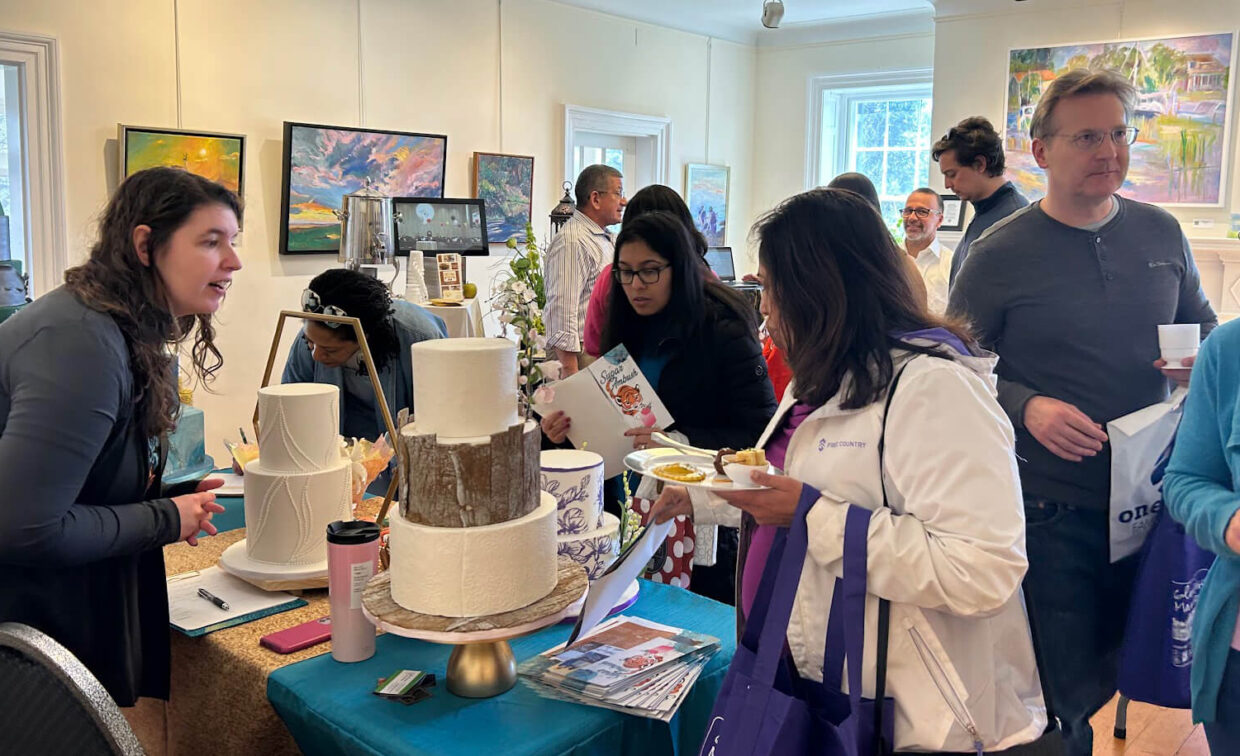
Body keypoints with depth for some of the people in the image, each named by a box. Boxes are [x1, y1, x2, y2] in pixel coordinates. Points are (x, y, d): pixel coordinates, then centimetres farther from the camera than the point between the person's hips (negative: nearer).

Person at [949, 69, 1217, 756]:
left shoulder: (1161, 234, 5)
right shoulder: (999, 254, -9)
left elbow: (1202, 326, 18)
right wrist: (1028, 408, -21)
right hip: (1052, 506, -4)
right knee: (1067, 690, 6)